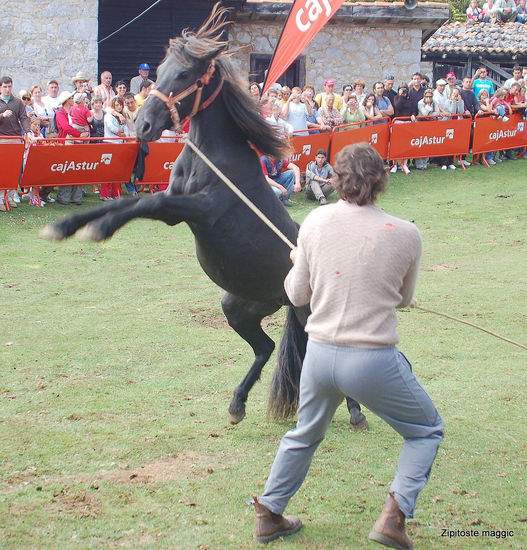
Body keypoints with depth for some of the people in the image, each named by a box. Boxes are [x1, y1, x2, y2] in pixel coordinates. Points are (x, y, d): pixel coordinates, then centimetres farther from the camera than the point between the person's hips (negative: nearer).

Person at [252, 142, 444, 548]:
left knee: (304, 436, 30)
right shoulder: (406, 234, -9)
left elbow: (297, 295, 7)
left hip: (319, 354, 4)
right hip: (374, 362, -3)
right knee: (426, 431, 19)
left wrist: (296, 267, 28)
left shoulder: (315, 221, -3)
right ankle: (394, 514, 4)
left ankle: (269, 514, 39)